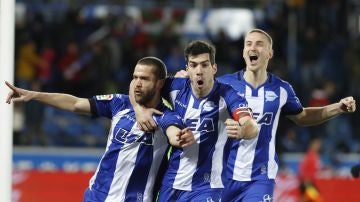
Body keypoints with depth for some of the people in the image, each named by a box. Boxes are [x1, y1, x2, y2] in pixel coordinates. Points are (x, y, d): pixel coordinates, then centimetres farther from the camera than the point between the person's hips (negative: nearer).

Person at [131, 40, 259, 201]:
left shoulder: (226, 95, -15)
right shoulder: (177, 88, -3)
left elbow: (252, 128, -32)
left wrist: (241, 130, -55)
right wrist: (140, 109, -6)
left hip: (206, 188, -5)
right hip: (171, 183, 5)